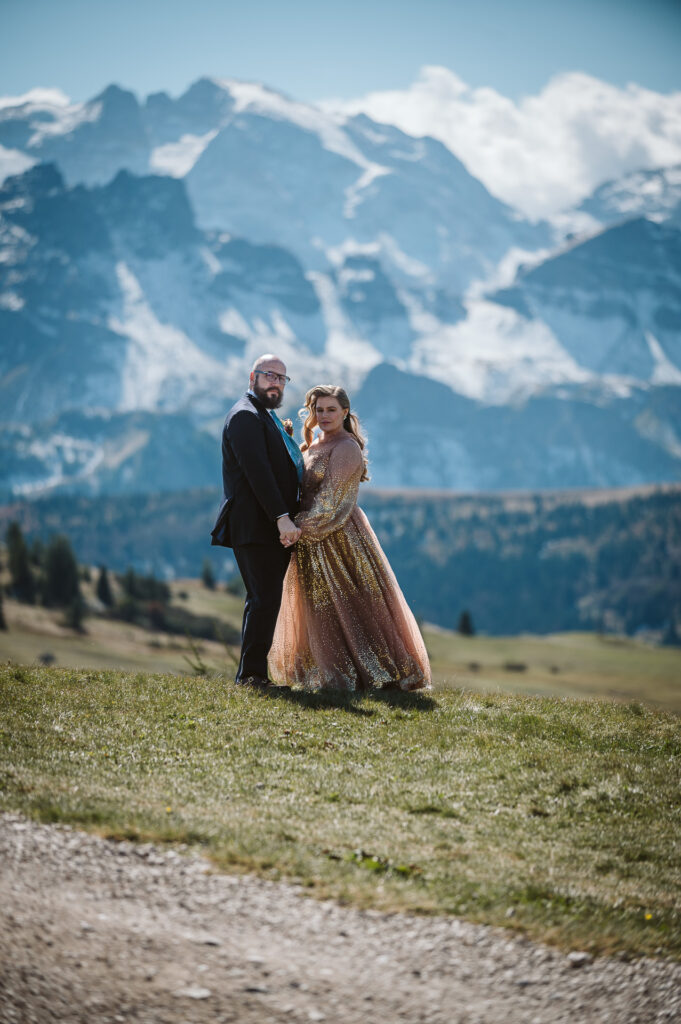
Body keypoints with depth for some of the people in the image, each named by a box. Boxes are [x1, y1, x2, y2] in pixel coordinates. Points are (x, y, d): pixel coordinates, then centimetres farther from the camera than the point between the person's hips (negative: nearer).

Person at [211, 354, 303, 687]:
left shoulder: (267, 417, 23)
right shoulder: (245, 415, -10)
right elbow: (257, 471, -20)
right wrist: (282, 517, -24)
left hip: (274, 527, 10)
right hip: (256, 526, -10)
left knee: (265, 600, 10)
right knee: (264, 599, -11)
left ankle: (252, 673, 14)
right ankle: (251, 674, -8)